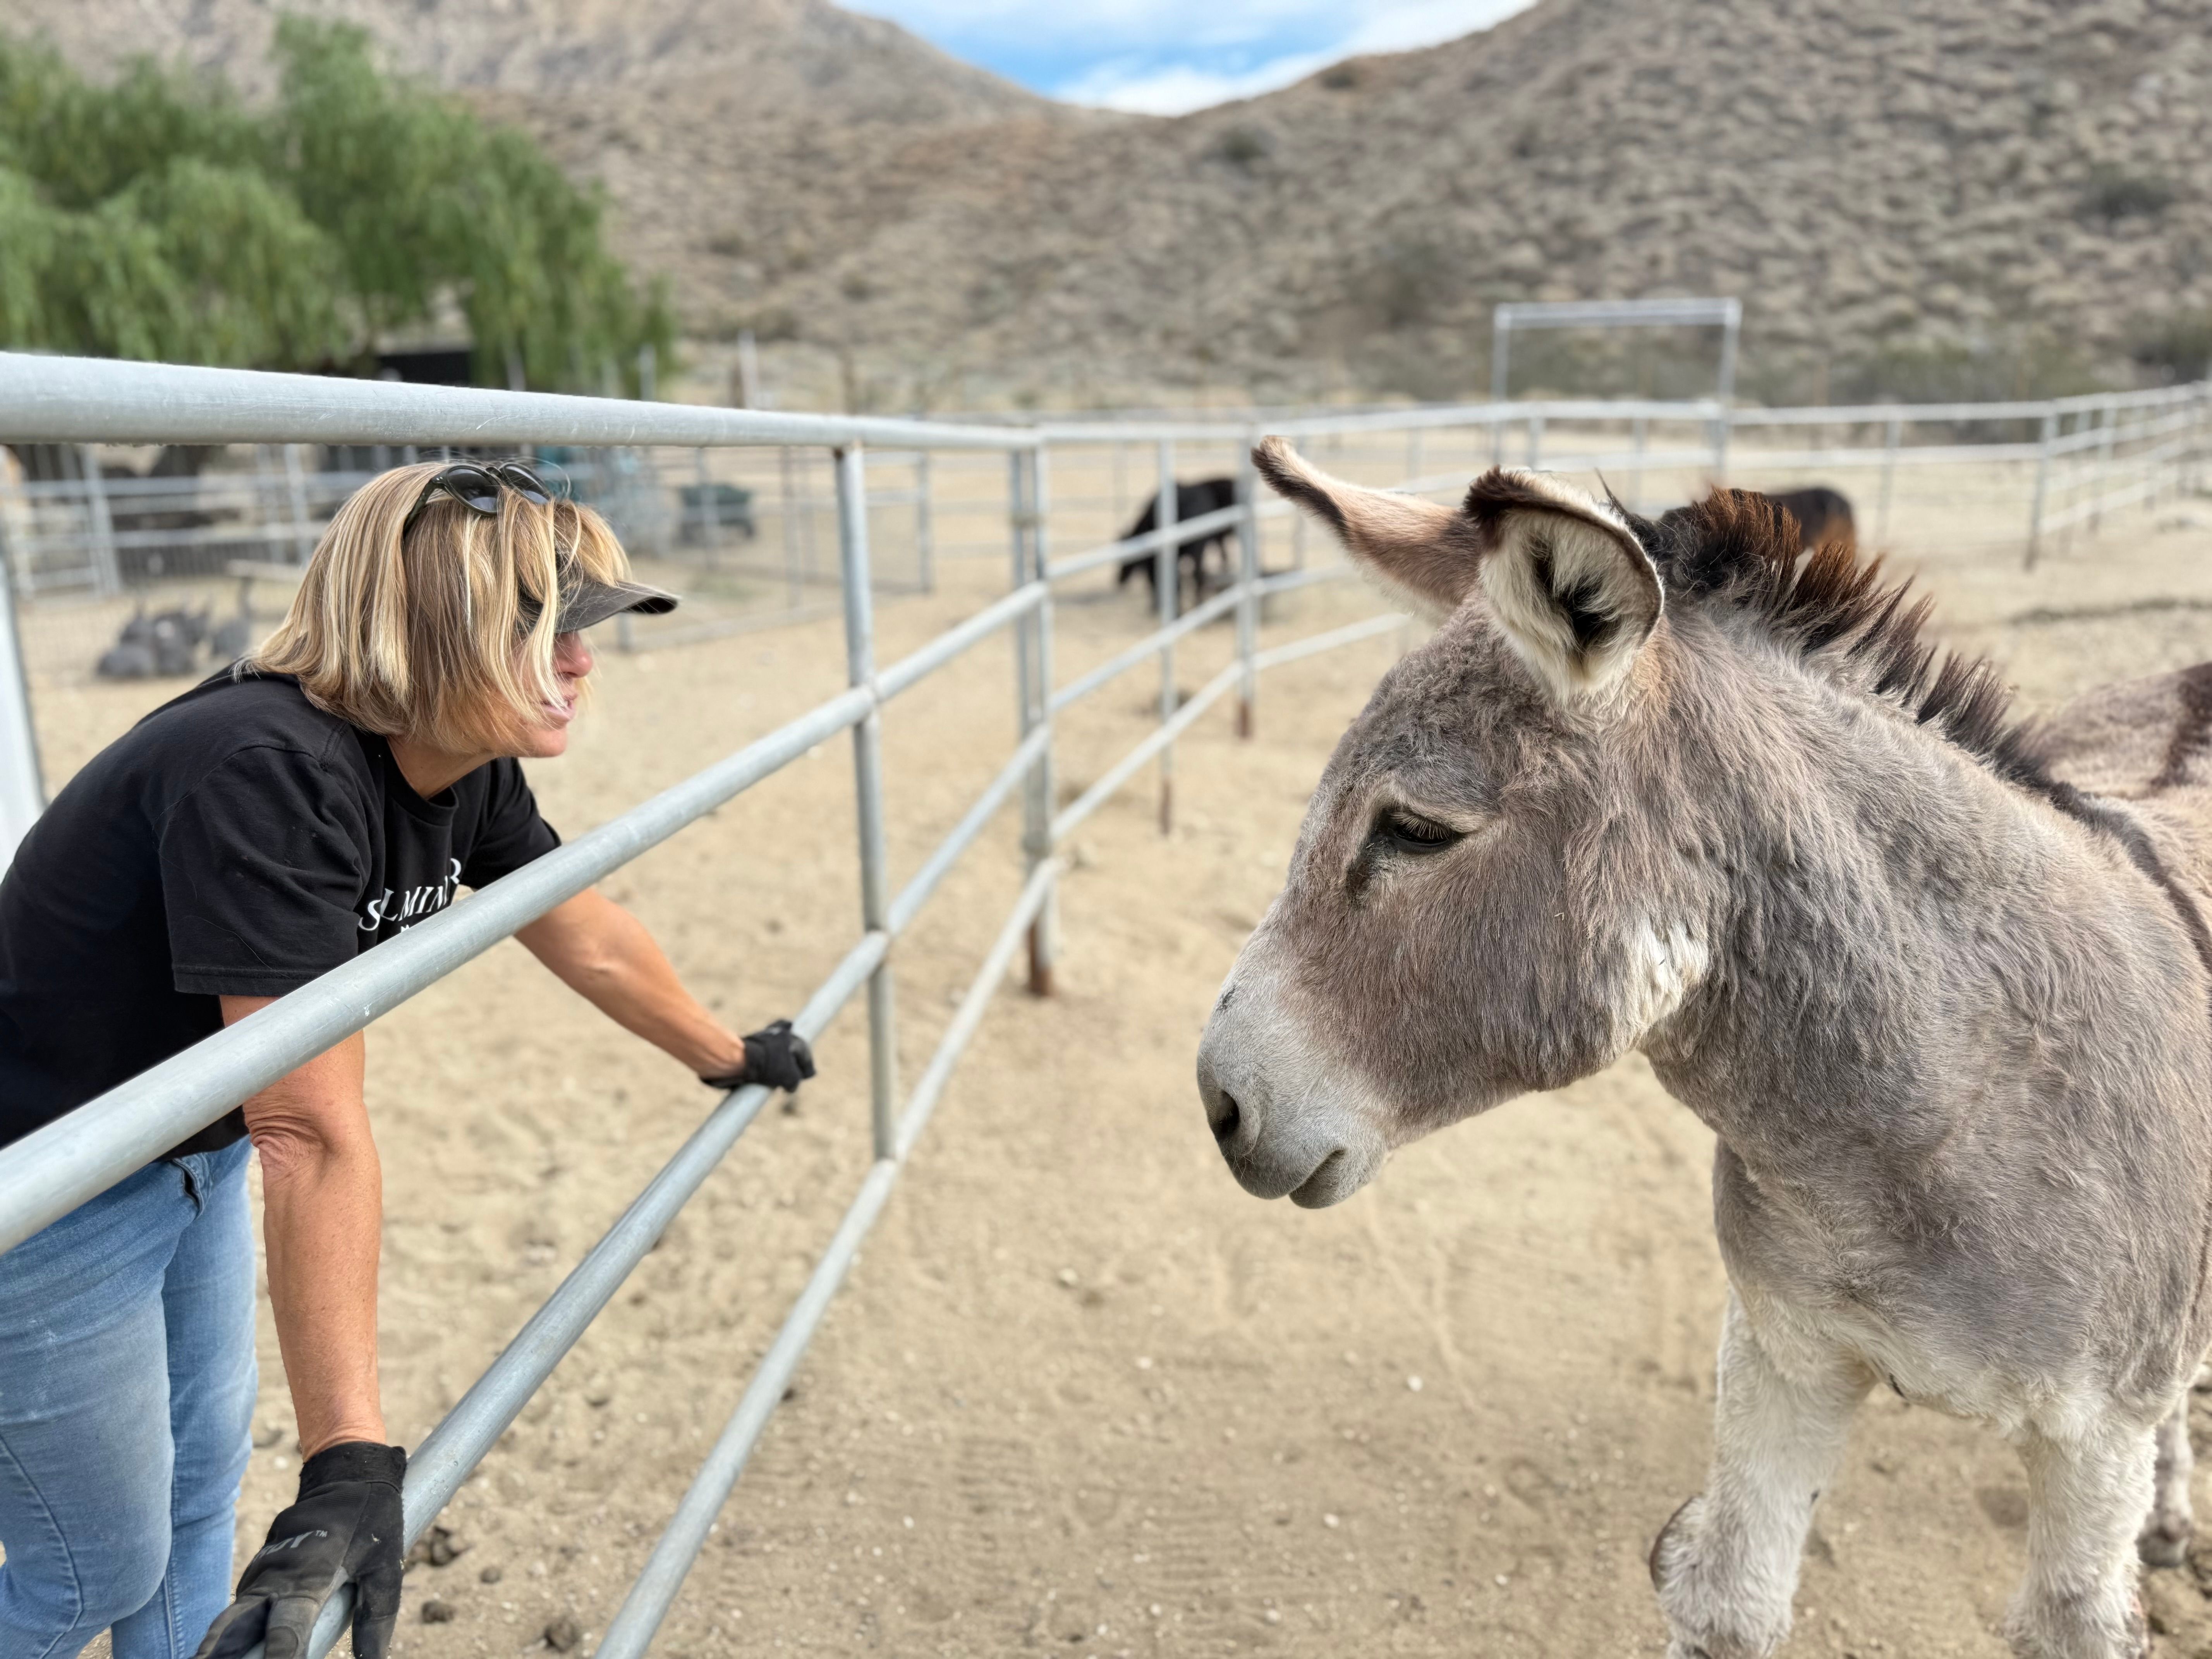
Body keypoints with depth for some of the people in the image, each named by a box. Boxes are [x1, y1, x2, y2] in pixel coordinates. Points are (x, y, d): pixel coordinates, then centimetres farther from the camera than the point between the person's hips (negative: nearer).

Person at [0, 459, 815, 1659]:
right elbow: (315, 1141, -38)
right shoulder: (272, 776, -35)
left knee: (202, 1482, 22)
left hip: (195, 1156, 8)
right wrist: (349, 1463, -37)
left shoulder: (467, 773, -9)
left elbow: (589, 940, 8)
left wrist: (731, 1056, 20)